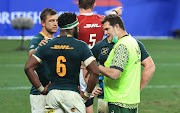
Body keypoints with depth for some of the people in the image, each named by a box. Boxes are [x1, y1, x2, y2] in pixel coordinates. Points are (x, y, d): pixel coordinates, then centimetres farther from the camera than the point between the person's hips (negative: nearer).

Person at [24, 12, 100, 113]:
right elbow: (95, 72, -11)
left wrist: (41, 89, 10)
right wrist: (87, 94, 2)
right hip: (72, 93, -4)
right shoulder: (81, 46, -4)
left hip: (52, 93, 4)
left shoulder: (47, 45, 7)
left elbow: (28, 68, 5)